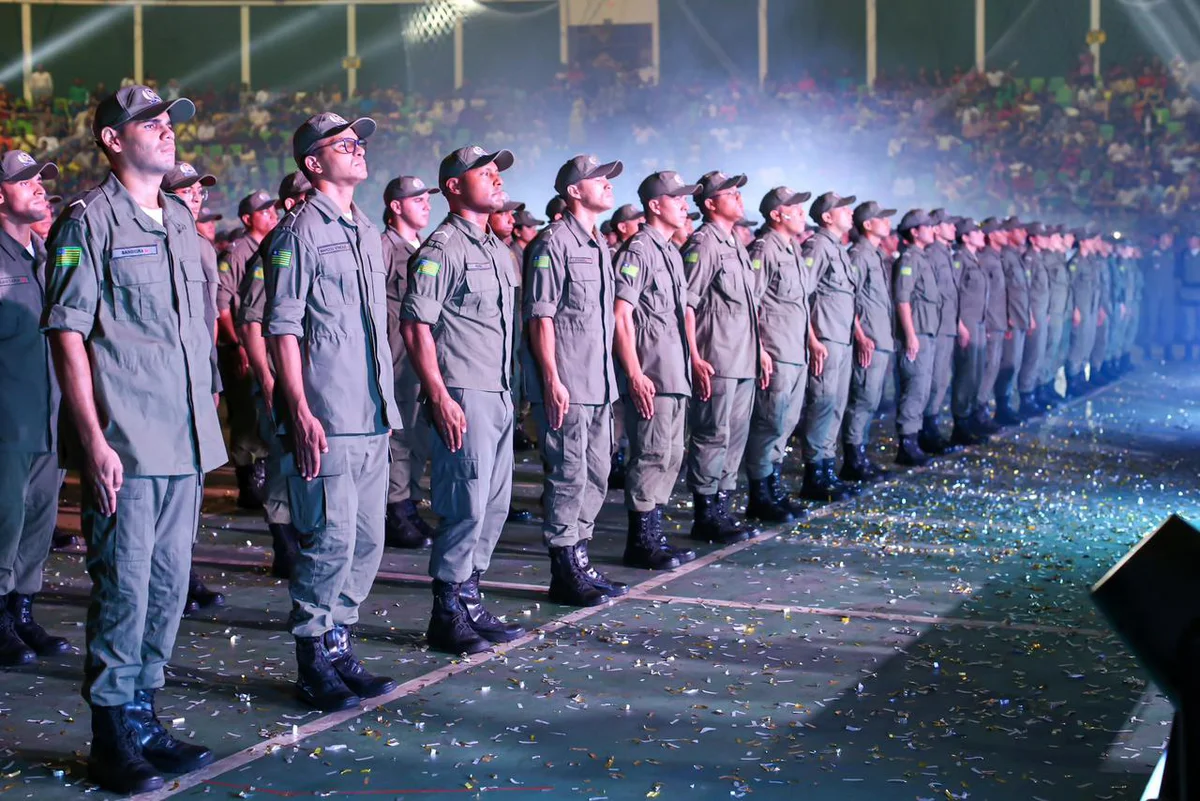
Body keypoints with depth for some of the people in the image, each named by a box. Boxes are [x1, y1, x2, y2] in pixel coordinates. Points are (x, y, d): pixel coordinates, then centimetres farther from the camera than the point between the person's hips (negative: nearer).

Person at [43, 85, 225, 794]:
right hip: (123, 443, -7)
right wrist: (94, 441, -16)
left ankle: (144, 717, 22)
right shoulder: (90, 221, -5)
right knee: (123, 588, -4)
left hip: (186, 440, 7)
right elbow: (68, 333, -10)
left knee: (169, 588, 11)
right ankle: (113, 738, 7)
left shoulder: (181, 221, 17)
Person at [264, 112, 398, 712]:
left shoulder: (366, 232, 18)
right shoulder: (301, 231, -6)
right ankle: (314, 664, 6)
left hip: (373, 416, 8)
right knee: (329, 540, -5)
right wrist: (301, 413, -17)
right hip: (326, 421, -8)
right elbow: (283, 328, -11)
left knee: (366, 541, 10)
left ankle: (339, 647, 22)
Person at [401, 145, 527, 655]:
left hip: (499, 393, 9)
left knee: (494, 506, 12)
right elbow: (415, 326, -15)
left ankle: (470, 604, 22)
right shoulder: (442, 248, -9)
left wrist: (508, 391, 19)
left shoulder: (496, 249, 18)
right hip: (463, 396, -9)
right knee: (466, 508, -8)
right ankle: (447, 617, 1)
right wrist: (439, 397, -20)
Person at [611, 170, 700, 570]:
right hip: (651, 377, -10)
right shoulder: (638, 251, -11)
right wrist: (635, 374, -20)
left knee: (671, 455, 13)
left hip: (676, 373, 10)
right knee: (652, 455, -6)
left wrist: (690, 363, 19)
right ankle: (641, 542, 2)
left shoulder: (672, 252, 18)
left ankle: (653, 534, 21)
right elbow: (620, 316, -17)